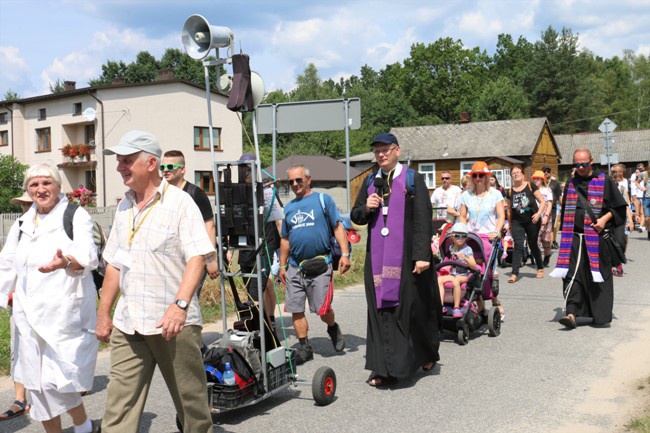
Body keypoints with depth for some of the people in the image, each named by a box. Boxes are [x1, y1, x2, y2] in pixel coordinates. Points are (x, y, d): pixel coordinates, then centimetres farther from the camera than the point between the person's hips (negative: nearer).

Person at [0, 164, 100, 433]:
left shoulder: (76, 216, -3)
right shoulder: (22, 224, 15)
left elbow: (87, 255, -20)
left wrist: (66, 262, -40)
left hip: (64, 314, -6)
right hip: (30, 316, 6)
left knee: (58, 379, -9)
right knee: (37, 382, 10)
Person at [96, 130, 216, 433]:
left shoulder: (180, 202, -6)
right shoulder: (123, 206, 14)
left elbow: (197, 257, -15)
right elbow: (114, 264, 19)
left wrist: (180, 304, -27)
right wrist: (103, 313, 19)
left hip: (173, 322, -5)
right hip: (127, 324, 6)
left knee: (191, 398, 7)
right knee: (119, 405, 2)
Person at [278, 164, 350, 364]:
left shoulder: (323, 199, 2)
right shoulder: (289, 207, 15)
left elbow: (338, 227, -1)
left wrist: (345, 254, -11)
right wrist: (282, 266, 18)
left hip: (319, 265, -4)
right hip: (295, 267, 5)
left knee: (322, 309, -5)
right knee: (296, 310, 2)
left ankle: (333, 328, 27)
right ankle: (304, 348, 15)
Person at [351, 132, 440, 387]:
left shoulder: (413, 180, -1)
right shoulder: (370, 182, 13)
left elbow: (423, 219, -7)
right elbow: (355, 217, 17)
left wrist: (422, 255, -15)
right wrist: (366, 208, -5)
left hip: (406, 257, -4)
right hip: (377, 258, 4)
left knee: (412, 308, 3)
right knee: (381, 311, 2)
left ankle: (427, 354, 27)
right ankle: (384, 368, 7)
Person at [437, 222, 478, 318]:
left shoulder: (467, 249, -3)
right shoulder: (451, 248, 11)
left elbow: (474, 267, -9)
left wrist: (465, 258, -23)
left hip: (464, 275, -5)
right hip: (452, 273, 5)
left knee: (455, 281, -37)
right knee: (439, 279, -22)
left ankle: (456, 307, -32)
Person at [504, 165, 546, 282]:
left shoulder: (531, 186, -3)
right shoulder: (510, 191, 5)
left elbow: (542, 201, -4)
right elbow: (509, 210, 13)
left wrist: (539, 213, -19)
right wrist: (510, 225, 14)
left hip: (532, 221, -1)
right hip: (517, 222, 1)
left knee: (533, 245, 9)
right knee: (518, 246, -11)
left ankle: (540, 268, 31)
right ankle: (514, 273, -15)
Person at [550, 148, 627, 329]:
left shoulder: (604, 181, 1)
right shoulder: (571, 184, 13)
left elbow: (619, 206, 1)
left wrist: (604, 219, -13)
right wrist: (565, 232, 18)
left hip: (597, 238, -3)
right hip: (575, 238, 3)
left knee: (597, 277, 3)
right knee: (572, 274, -7)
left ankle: (601, 315, 15)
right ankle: (571, 313, -10)